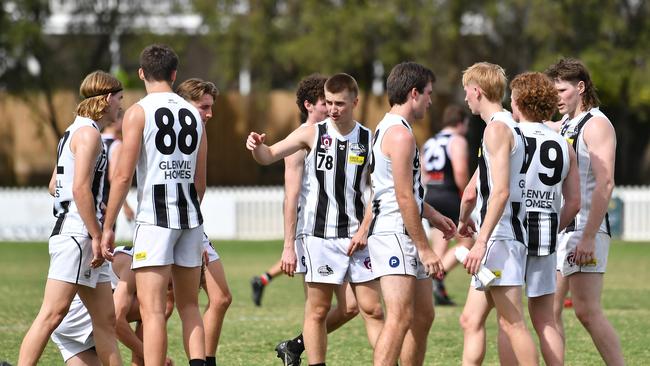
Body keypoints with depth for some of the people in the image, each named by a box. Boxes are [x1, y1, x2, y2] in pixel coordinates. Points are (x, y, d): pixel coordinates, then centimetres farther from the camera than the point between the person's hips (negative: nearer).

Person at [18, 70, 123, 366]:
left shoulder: (75, 131, 20)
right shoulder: (88, 133, -10)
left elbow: (54, 185, 24)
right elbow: (80, 188, -19)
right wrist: (97, 236, -18)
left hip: (82, 237, 10)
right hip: (76, 233, -10)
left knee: (106, 319, 8)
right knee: (53, 313, -15)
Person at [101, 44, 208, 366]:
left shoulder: (139, 112, -4)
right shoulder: (193, 114, 13)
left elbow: (123, 175, -9)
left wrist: (107, 227, -5)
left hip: (154, 215, -5)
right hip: (191, 216, 6)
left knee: (152, 309, -8)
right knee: (189, 306, 14)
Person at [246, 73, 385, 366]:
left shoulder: (368, 140, 3)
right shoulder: (312, 134, 0)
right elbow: (269, 156, -2)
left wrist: (364, 229, -4)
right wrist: (257, 146, -24)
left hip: (355, 235, 1)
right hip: (319, 234, -1)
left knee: (372, 308, 1)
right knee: (317, 309, 0)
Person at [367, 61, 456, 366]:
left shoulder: (387, 129, 19)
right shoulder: (401, 134, -14)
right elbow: (404, 198, -19)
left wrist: (433, 216, 34)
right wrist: (425, 249, -17)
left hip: (405, 237, 11)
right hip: (393, 234, -11)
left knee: (423, 316, 15)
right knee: (400, 318, -17)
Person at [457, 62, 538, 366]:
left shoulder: (497, 127, -10)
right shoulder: (506, 127, 21)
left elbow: (501, 190, -20)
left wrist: (481, 241, -22)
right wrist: (465, 221, 48)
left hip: (500, 237, -10)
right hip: (497, 240, 10)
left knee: (511, 321, -10)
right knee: (471, 320, 10)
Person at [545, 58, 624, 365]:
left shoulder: (596, 124, -10)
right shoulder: (563, 126, 17)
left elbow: (605, 184, -18)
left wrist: (588, 237, -24)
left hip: (584, 230, -9)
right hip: (560, 229, 9)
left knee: (587, 311, -12)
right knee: (549, 310, 6)